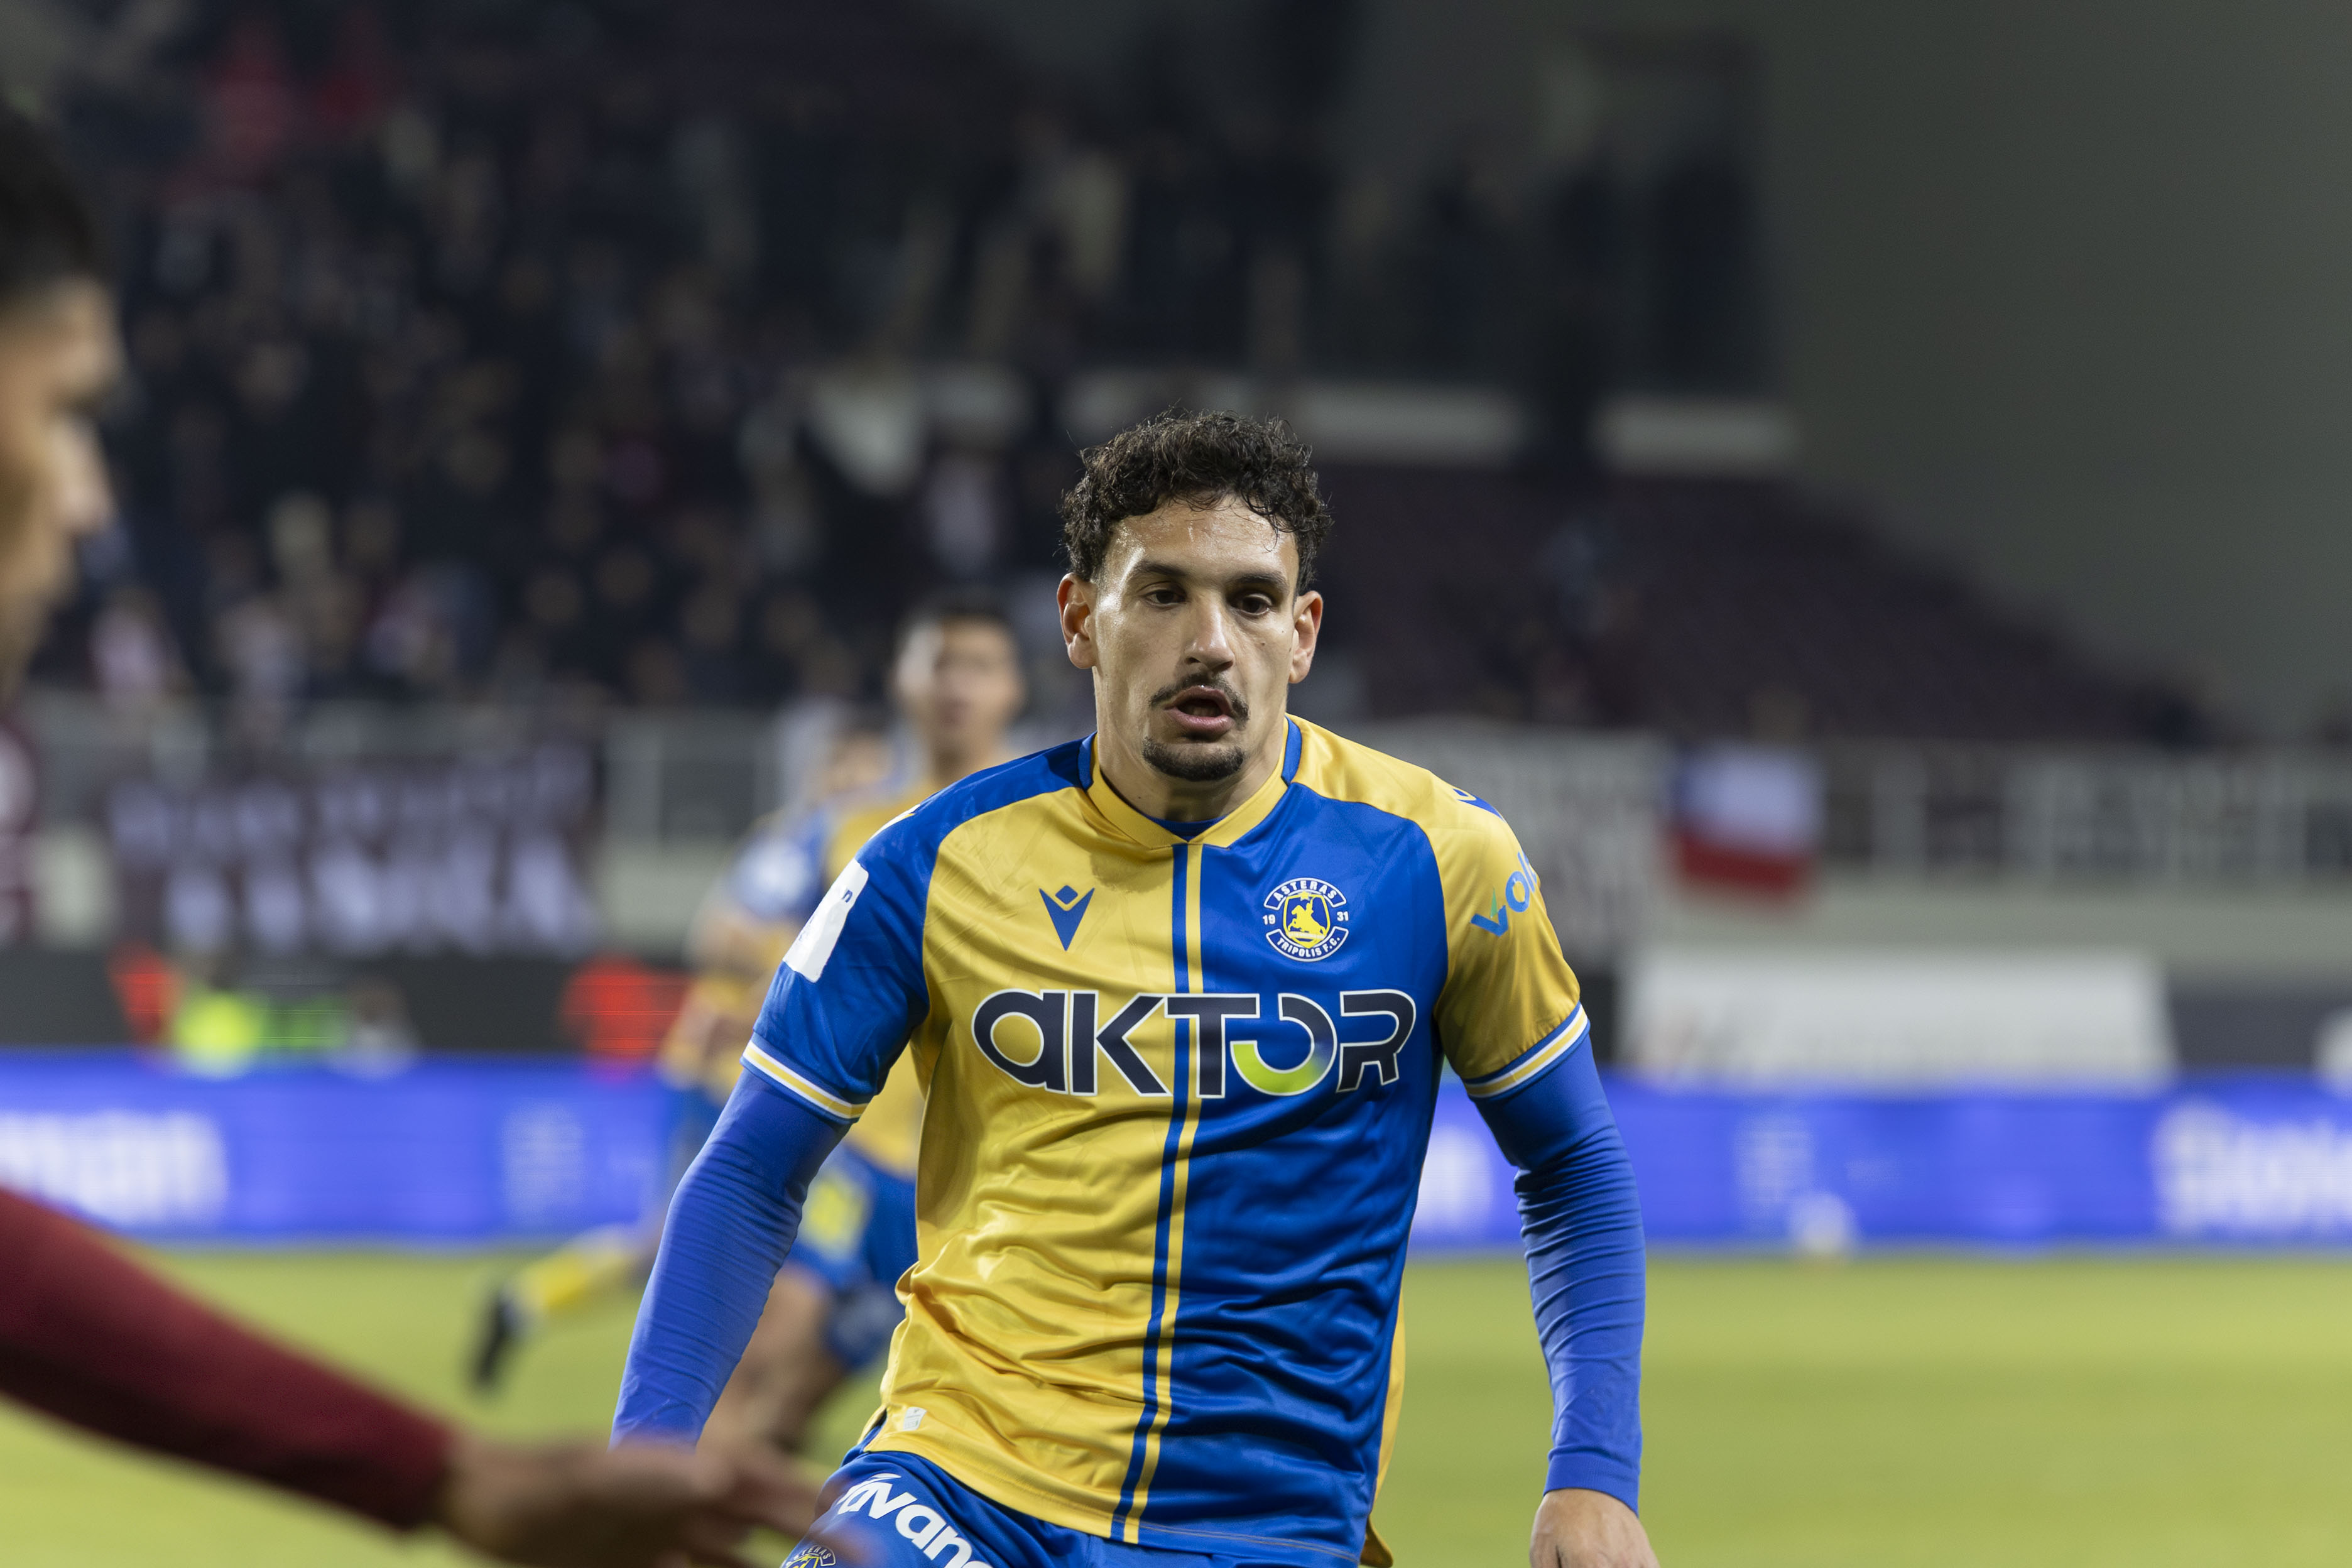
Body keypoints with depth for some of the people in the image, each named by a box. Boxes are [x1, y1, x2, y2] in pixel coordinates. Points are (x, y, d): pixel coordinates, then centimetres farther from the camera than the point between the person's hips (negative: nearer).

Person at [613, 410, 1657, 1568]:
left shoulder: (1434, 859, -1)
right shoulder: (938, 865, -2)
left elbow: (1572, 1169, 10)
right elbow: (750, 1177, 5)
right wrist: (645, 1467, -7)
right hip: (961, 1466, -1)